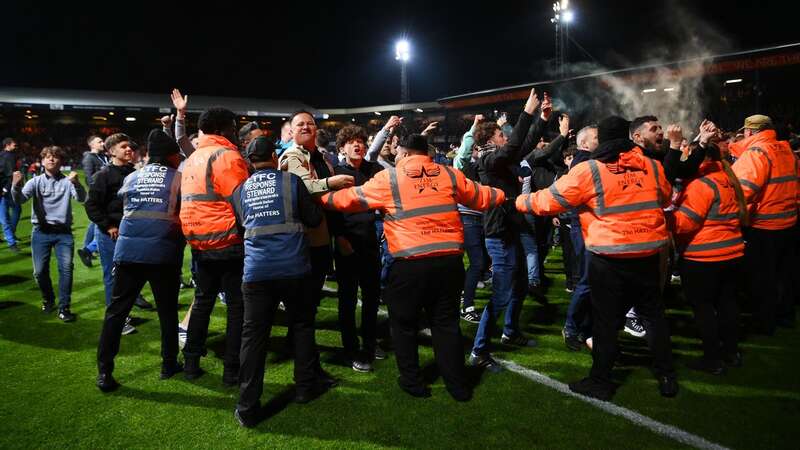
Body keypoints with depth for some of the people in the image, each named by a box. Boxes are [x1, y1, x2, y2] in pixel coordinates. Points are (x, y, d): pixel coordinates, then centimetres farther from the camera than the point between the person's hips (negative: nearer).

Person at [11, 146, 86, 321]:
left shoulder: (67, 181, 1)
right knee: (40, 271, 2)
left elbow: (81, 198, -14)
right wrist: (16, 186, -31)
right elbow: (19, 200, -9)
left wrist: (76, 183, -35)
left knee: (66, 268, -12)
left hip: (63, 232, -1)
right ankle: (48, 299, 29)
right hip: (41, 232, 1)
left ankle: (64, 307, -2)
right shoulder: (36, 181, 5)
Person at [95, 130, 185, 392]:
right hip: (164, 253, -3)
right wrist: (182, 238, 19)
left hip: (128, 250, 3)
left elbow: (125, 208, 23)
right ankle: (169, 365, 22)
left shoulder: (131, 178, 13)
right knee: (168, 311, 12)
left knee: (116, 311, 8)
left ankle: (104, 373, 7)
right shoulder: (178, 178, 2)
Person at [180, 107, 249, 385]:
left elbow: (192, 200, 18)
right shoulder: (227, 156, -13)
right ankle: (232, 370, 6)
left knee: (202, 300, 19)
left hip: (199, 243, 8)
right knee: (237, 305, 1)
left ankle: (191, 364, 25)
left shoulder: (192, 159, 15)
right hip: (228, 242, -8)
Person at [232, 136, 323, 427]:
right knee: (302, 326, 18)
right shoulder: (291, 181, 1)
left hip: (256, 272, 2)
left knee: (253, 335, 4)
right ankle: (305, 385, 27)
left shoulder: (240, 190, 10)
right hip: (293, 268, -1)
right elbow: (314, 219, 5)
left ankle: (248, 409, 5)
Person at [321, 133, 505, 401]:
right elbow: (481, 197, 19)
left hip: (410, 263, -3)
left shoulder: (389, 178, 1)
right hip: (450, 260, 4)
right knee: (446, 323, 16)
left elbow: (352, 199, 7)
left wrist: (322, 198, 23)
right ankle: (458, 386, 22)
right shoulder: (450, 174, 9)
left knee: (404, 323, 16)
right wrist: (505, 195, 39)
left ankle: (412, 382, 24)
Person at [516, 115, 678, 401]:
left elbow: (550, 200, -7)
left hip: (609, 257, -4)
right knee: (653, 314, 18)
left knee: (606, 319, 7)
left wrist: (521, 201, 9)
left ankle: (601, 381, 17)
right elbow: (665, 198, 21)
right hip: (648, 253, 4)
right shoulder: (652, 167, 4)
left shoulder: (588, 171, -11)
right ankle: (666, 376, 27)